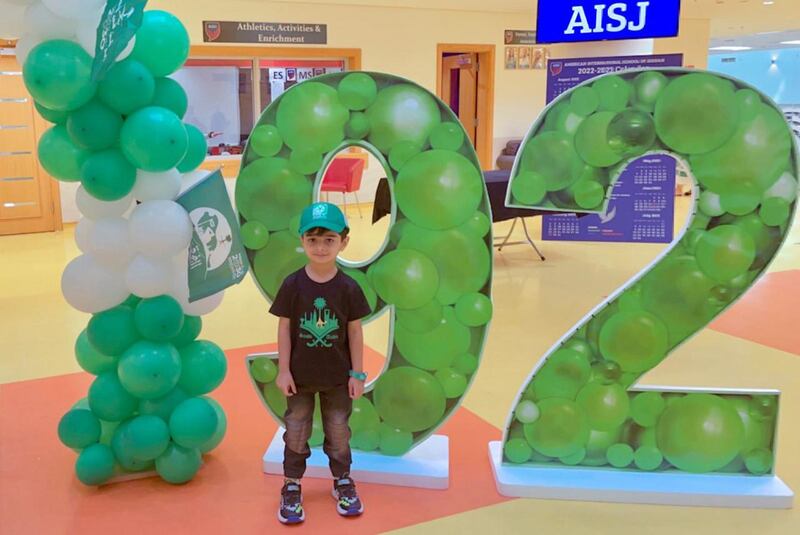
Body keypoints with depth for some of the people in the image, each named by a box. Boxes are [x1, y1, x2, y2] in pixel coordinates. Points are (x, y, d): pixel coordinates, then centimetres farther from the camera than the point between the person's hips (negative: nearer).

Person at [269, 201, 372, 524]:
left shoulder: (348, 288, -9)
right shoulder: (292, 285, -10)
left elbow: (354, 332, -4)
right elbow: (284, 329, -5)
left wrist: (357, 374, -3)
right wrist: (283, 371, -6)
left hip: (338, 377, 0)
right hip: (300, 376, 0)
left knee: (339, 434, 14)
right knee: (296, 434, 12)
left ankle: (343, 482, 33)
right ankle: (291, 487, 27)